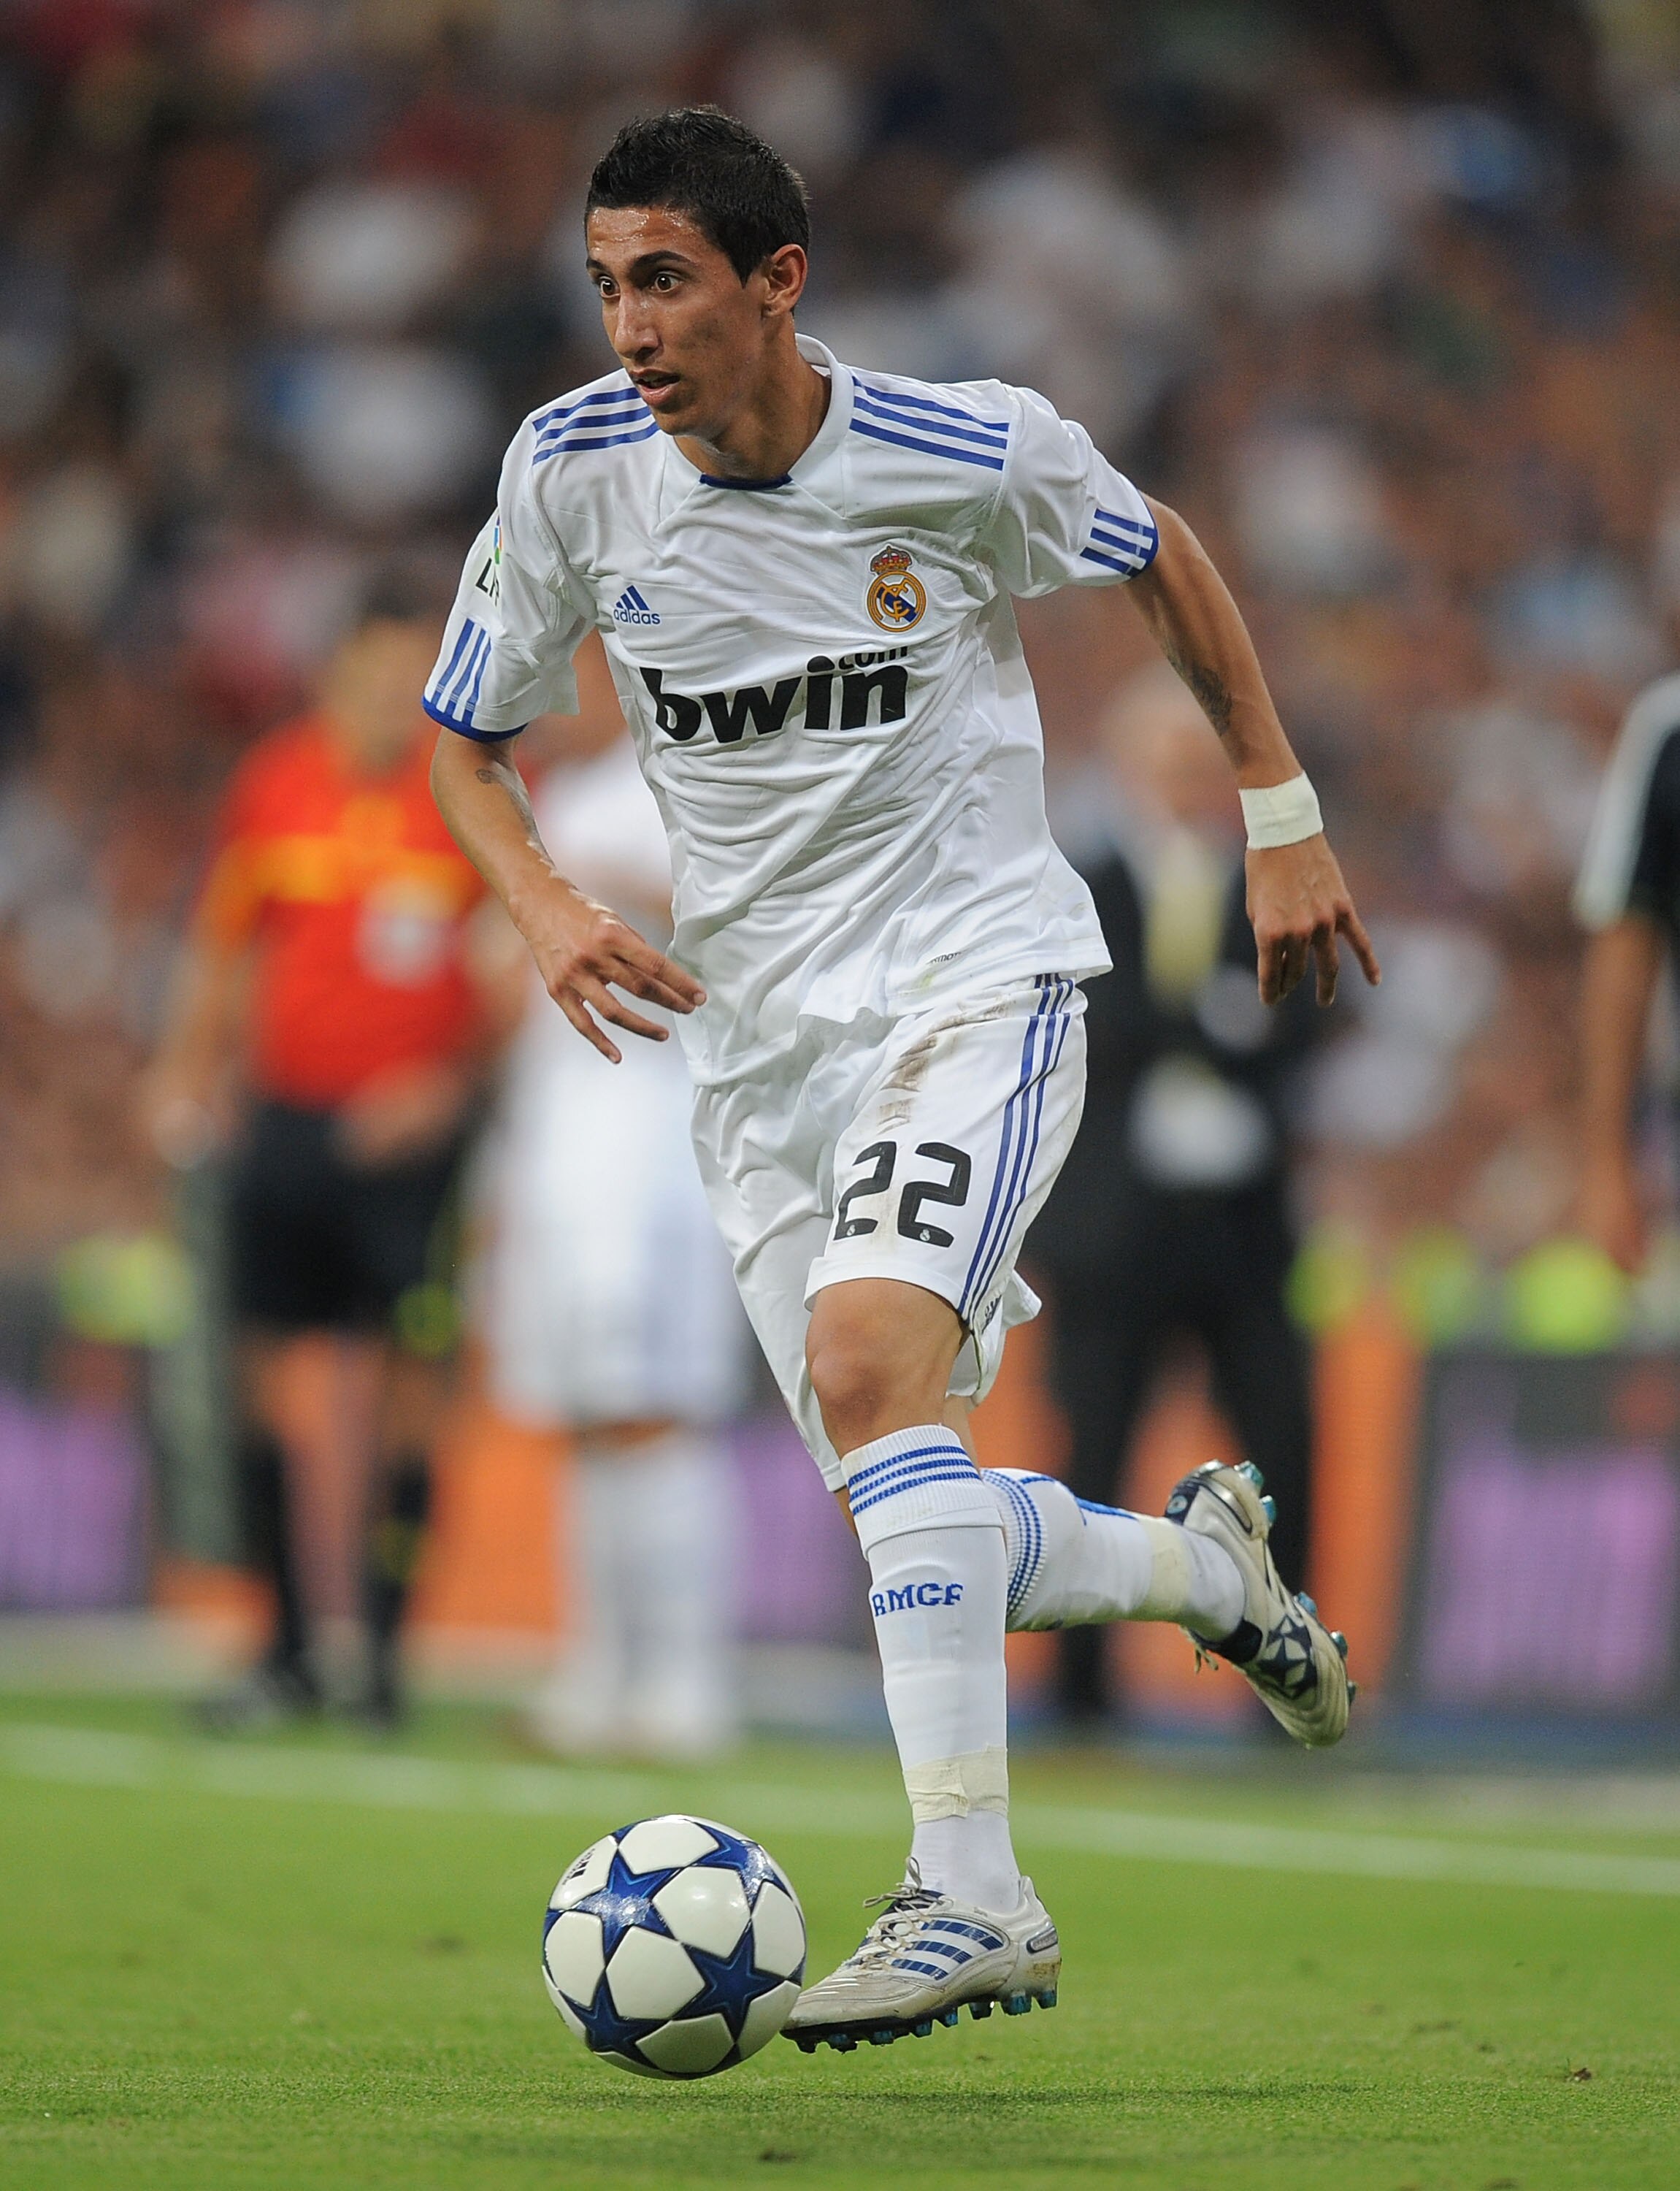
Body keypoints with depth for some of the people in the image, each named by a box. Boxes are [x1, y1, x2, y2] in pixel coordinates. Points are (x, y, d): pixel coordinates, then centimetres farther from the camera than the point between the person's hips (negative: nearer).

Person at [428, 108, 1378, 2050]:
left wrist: (1280, 815, 11)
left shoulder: (969, 454, -13)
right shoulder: (572, 470, -6)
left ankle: (970, 1894, -30)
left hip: (978, 975, -4)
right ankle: (1204, 1564, 36)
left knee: (868, 1360, -30)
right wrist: (545, 907, -13)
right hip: (758, 1034, 4)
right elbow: (465, 739, 6)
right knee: (921, 1534, 3)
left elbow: (1164, 562, 8)